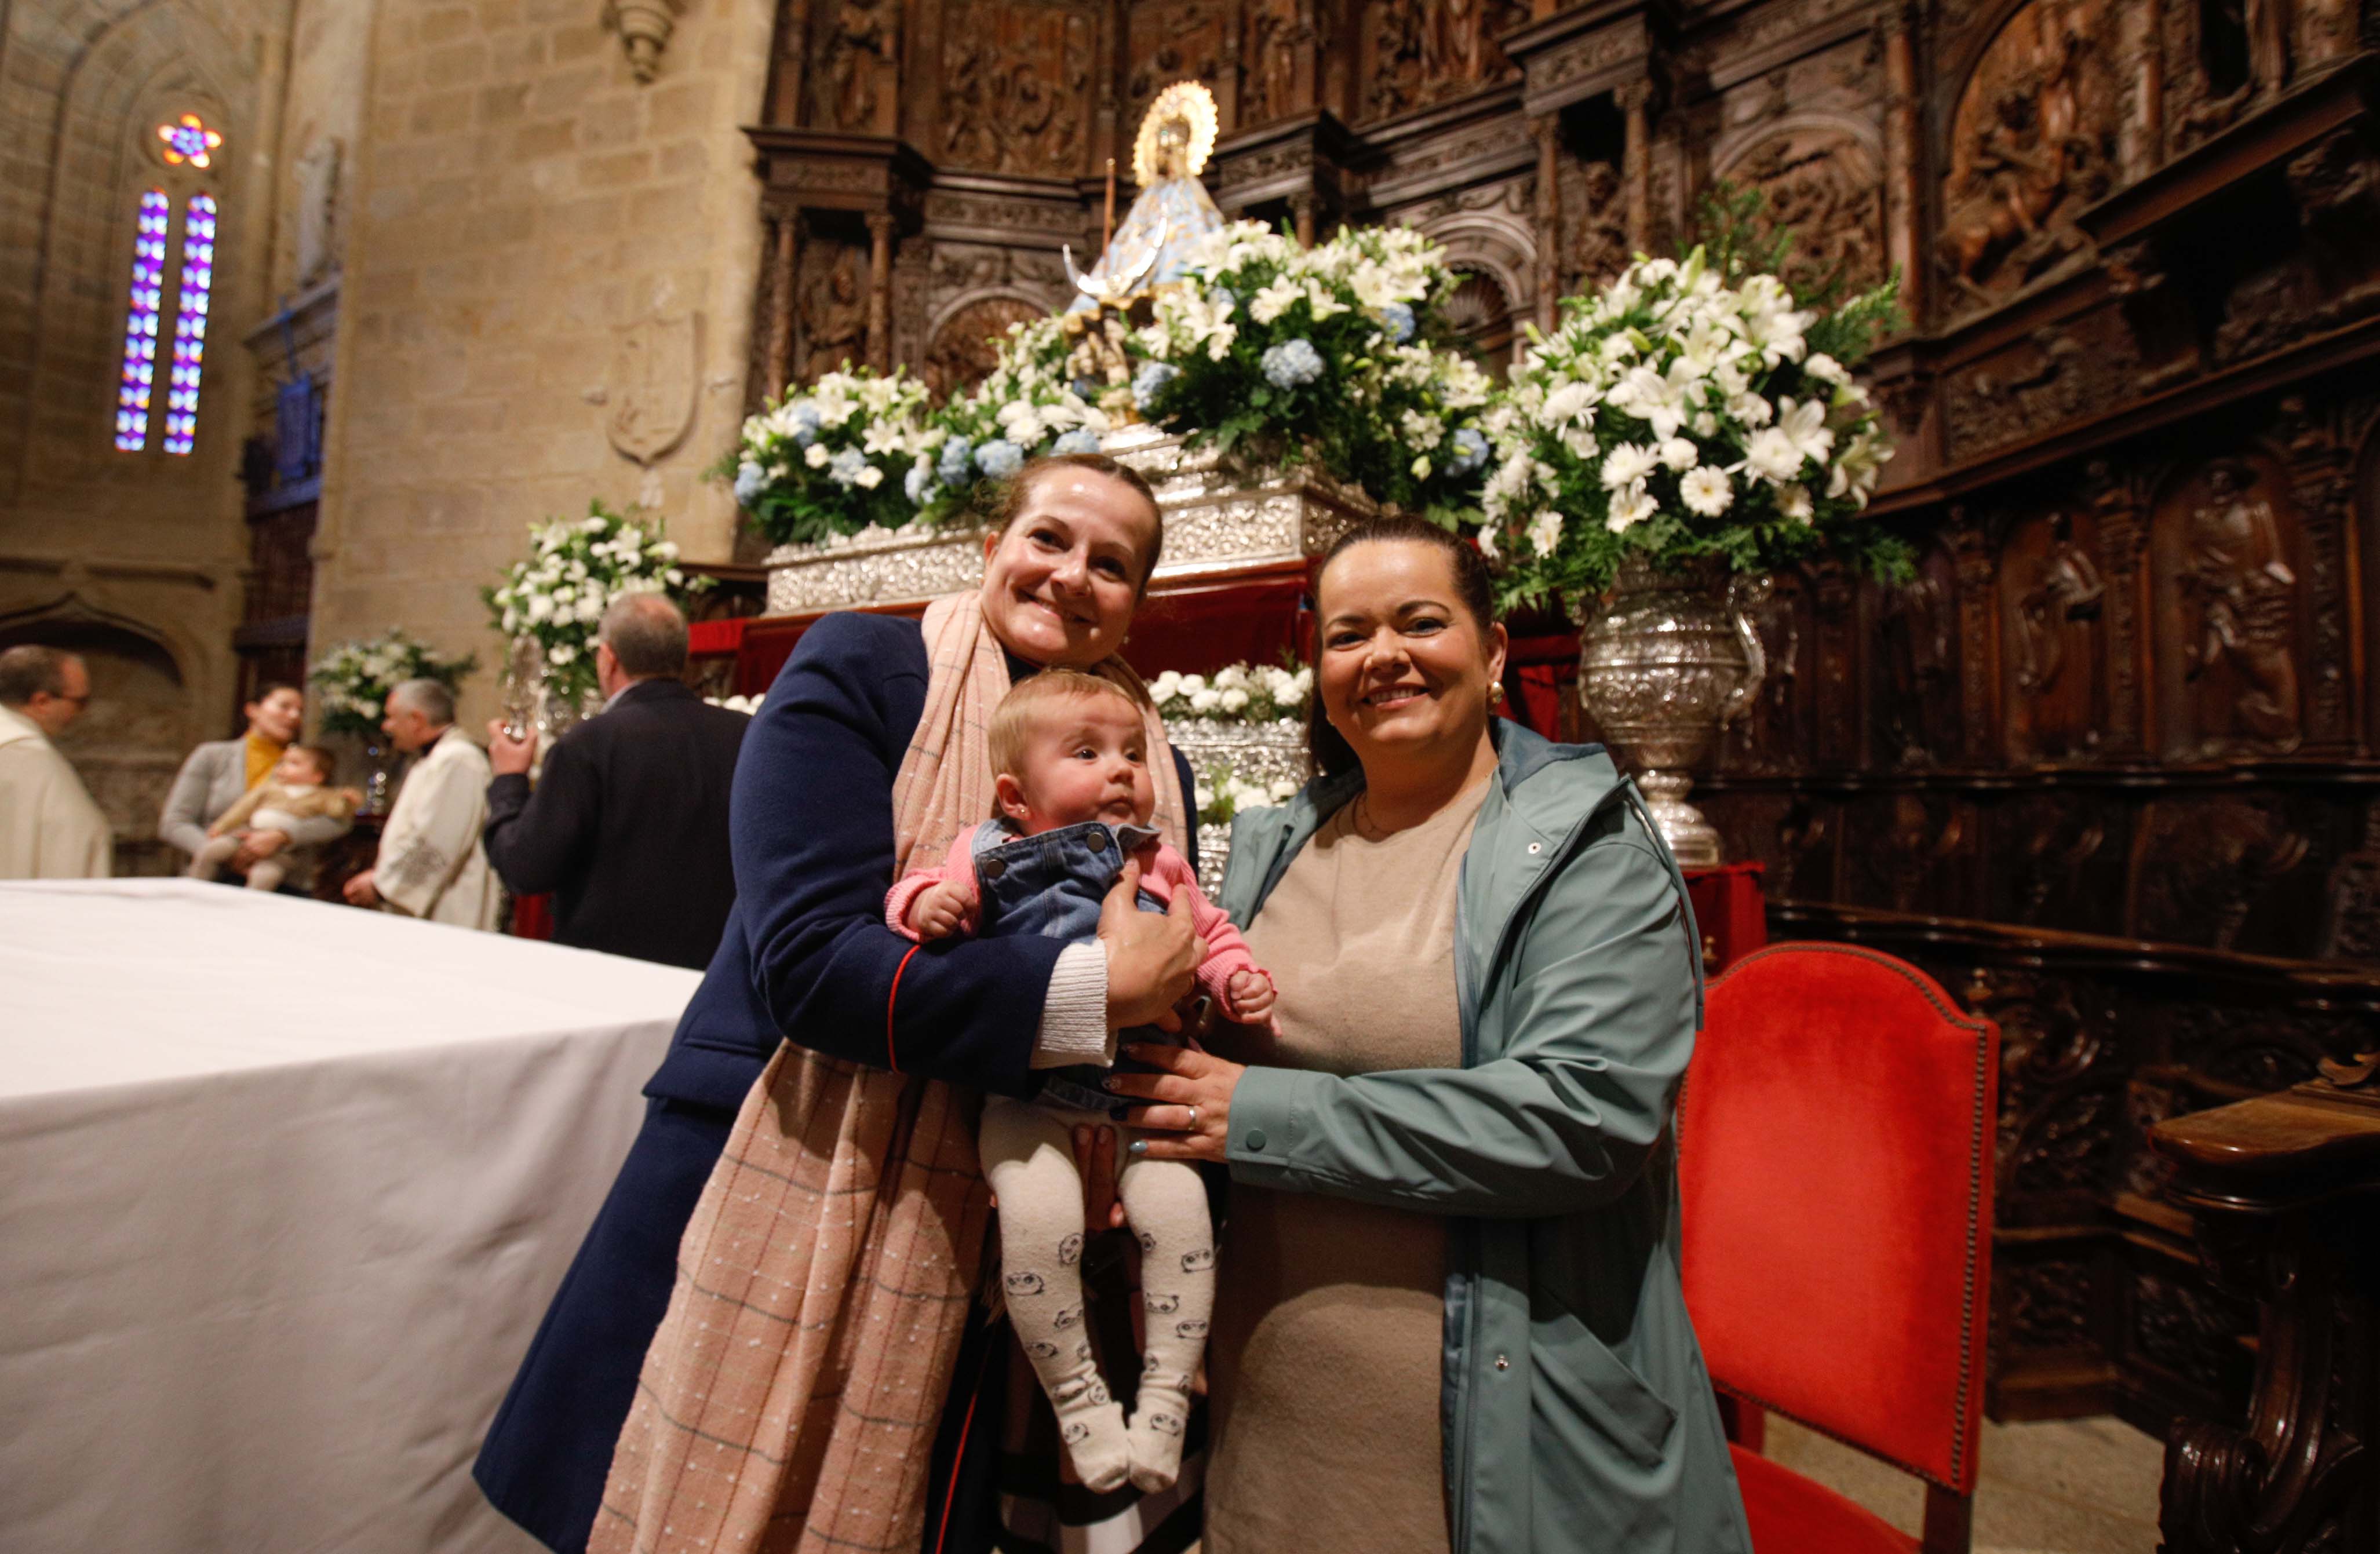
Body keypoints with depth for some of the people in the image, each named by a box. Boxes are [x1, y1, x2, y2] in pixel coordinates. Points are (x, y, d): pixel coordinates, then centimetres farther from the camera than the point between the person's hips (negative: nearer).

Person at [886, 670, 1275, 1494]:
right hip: (1029, 1095, -2)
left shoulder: (1160, 864, 10)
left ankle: (1165, 1396, 8)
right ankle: (1077, 1397, 5)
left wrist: (1239, 978, 1)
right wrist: (922, 903, -19)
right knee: (1038, 1221, -22)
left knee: (1178, 1208, -15)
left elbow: (1209, 933, 20)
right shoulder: (989, 855, 2)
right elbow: (927, 894, 4)